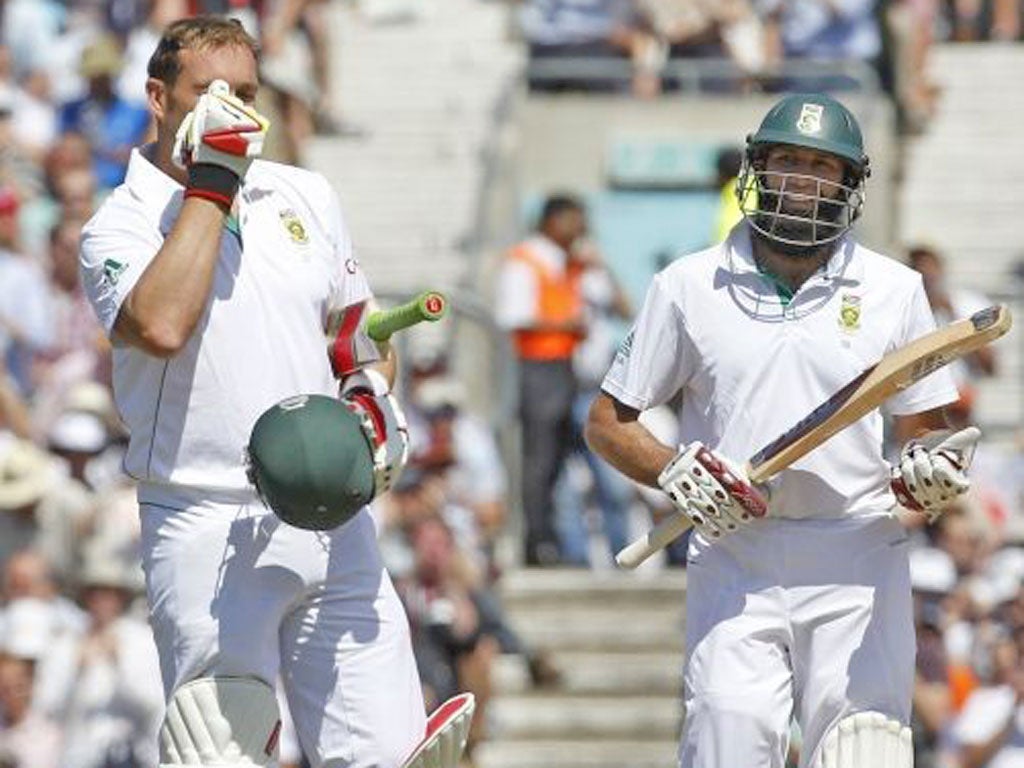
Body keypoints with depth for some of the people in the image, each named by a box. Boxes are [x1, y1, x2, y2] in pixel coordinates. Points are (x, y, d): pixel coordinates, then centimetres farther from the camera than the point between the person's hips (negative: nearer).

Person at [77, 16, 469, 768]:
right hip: (208, 532, -5)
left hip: (332, 520, 5)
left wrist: (371, 394, 2)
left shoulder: (306, 196, 14)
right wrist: (210, 181, -16)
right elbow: (160, 326, -25)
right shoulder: (121, 226, -4)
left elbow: (362, 321, 25)